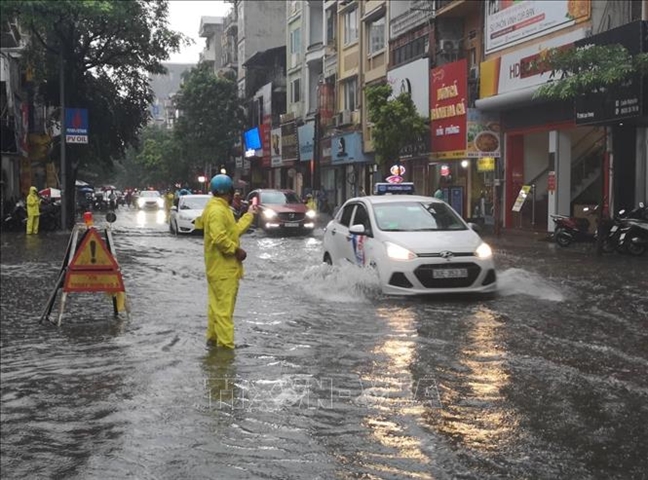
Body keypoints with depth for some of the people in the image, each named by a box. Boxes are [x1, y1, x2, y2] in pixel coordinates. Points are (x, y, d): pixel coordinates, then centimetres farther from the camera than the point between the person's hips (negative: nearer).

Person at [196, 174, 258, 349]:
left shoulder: (220, 208, 16)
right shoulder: (217, 210, -18)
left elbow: (235, 230, 20)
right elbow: (219, 237, -28)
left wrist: (249, 214, 27)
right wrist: (236, 250, -18)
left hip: (220, 267, 11)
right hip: (223, 268, -11)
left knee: (217, 305, 17)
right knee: (224, 307, -9)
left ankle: (213, 338, 25)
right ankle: (225, 344, -8)